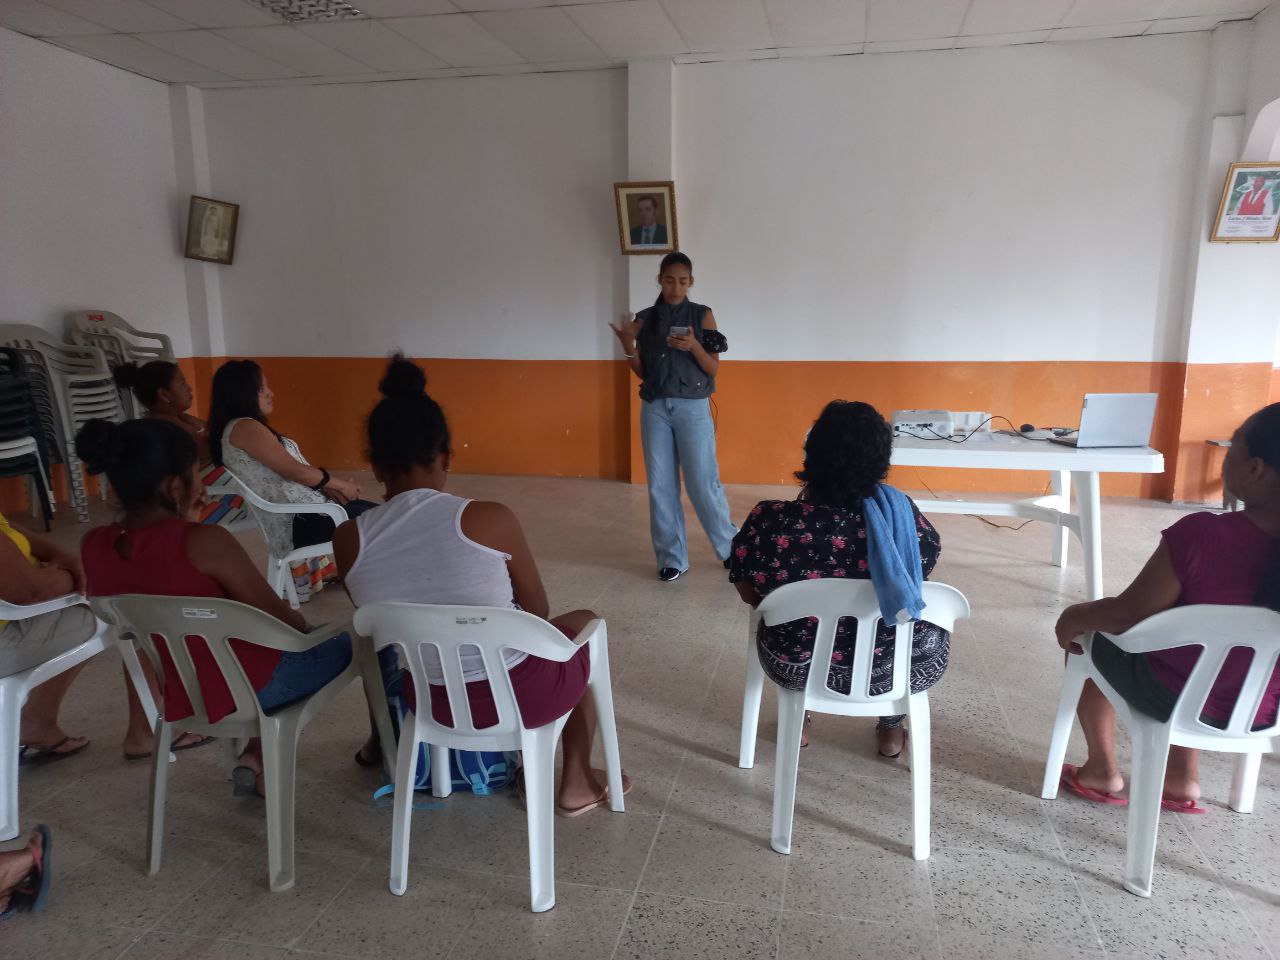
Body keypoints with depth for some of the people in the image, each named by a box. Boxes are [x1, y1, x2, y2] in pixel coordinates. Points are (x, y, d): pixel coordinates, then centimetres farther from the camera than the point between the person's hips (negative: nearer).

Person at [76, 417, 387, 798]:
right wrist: (303, 622, 5)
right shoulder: (204, 542, -28)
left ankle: (254, 760, 25)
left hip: (180, 695, 7)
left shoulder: (94, 546, -7)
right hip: (249, 687, -7)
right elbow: (278, 617, -15)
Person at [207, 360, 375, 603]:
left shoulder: (239, 428, 16)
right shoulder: (245, 428, -14)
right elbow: (297, 471, -16)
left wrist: (328, 488, 1)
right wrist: (340, 485, -2)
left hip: (288, 520, 10)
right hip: (296, 522, -10)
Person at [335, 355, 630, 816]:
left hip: (431, 701, 4)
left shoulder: (348, 539, -11)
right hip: (520, 695, -4)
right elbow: (538, 610, -5)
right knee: (584, 623, 28)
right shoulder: (489, 519, -21)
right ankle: (577, 784, 37)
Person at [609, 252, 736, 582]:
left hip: (693, 408, -3)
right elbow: (642, 372, 8)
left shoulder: (702, 315, 1)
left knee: (703, 483, -3)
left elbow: (713, 369, -2)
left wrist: (694, 347, -20)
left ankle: (731, 549, 17)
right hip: (655, 409, 3)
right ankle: (672, 558, 15)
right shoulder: (644, 319, 7)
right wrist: (628, 345, -9)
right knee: (661, 485, 3)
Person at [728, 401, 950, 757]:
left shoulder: (770, 520, -25)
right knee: (935, 633, 33)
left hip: (794, 668, 1)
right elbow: (925, 567, -1)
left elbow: (749, 595, -7)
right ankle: (891, 728, 41)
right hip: (881, 671, 0)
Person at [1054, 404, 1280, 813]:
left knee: (1085, 633, 21)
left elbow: (1126, 615, -19)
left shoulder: (1202, 535, -31)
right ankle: (1183, 777, 35)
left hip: (1177, 698, -5)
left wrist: (1072, 617, 1)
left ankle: (1102, 771, 33)